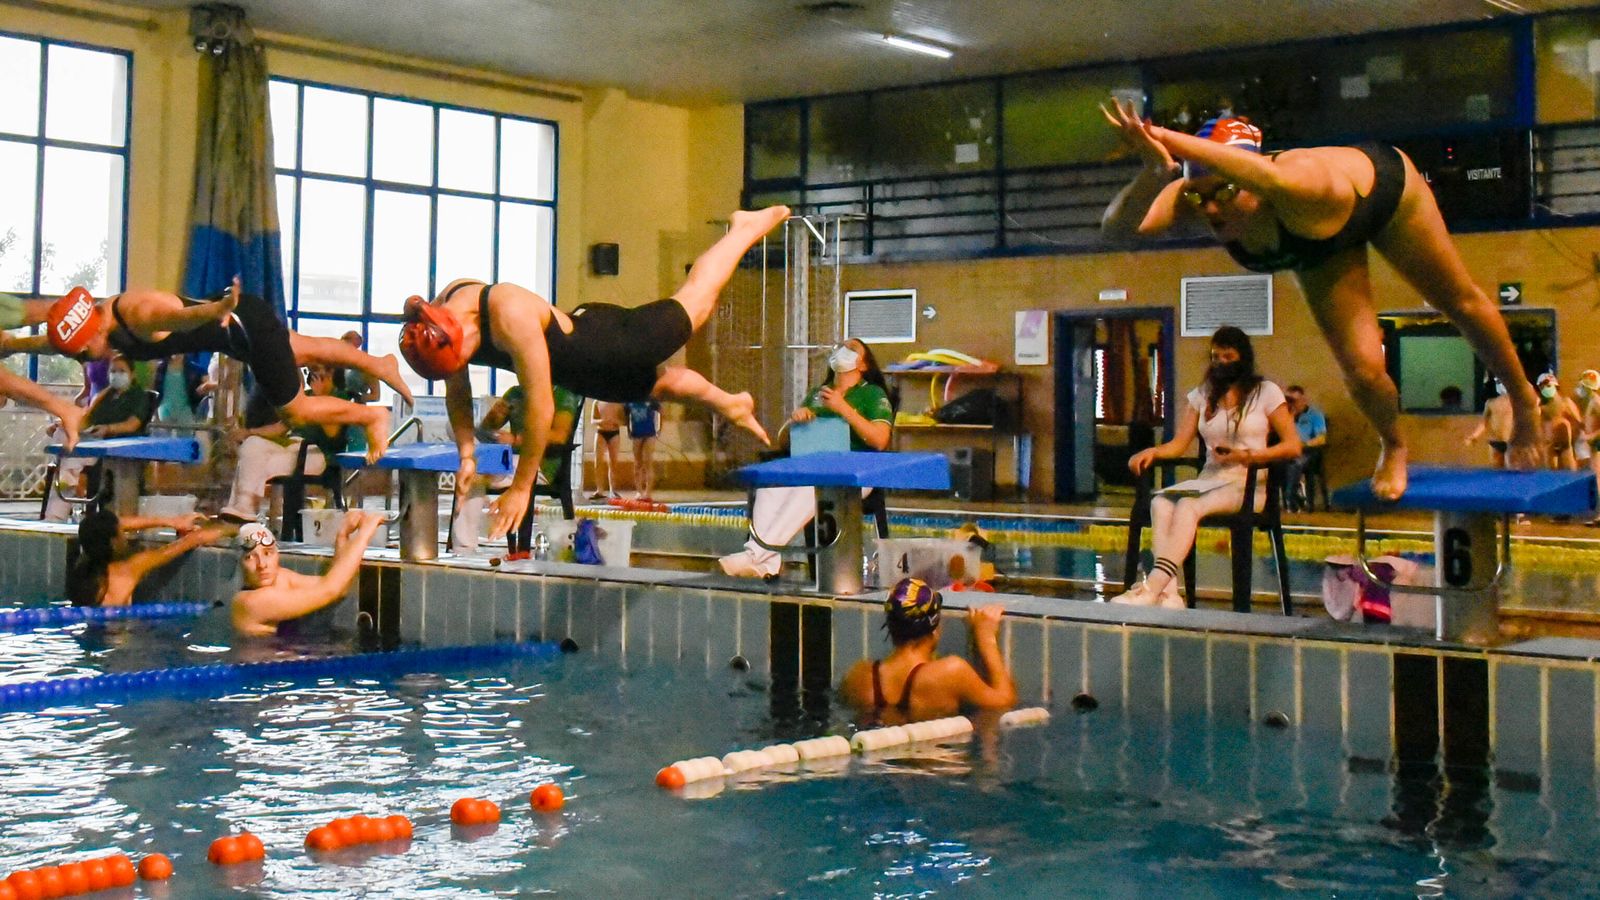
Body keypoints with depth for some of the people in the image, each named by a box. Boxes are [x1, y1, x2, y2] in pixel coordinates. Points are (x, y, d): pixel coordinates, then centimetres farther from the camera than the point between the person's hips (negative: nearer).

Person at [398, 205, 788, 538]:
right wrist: (467, 455, -12)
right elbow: (457, 390, -6)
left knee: (693, 303, 20)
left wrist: (521, 487, -36)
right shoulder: (437, 321, -24)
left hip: (603, 342, -5)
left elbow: (541, 404, -42)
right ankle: (729, 404, 57)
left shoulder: (511, 317, -45)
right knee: (663, 383, 30)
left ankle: (746, 230, 45)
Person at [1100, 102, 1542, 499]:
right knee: (1362, 371, -4)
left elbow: (1271, 176, -78)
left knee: (1461, 302, 20)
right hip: (1325, 250, 3)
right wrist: (1153, 174, -72)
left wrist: (1173, 142, -88)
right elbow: (1116, 227, -52)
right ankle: (1393, 448, 32)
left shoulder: (1305, 188, -52)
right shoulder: (1193, 195, -38)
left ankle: (1523, 400, 49)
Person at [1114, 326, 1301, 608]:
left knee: (1188, 505, -35)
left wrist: (1248, 456, -14)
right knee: (1160, 501, -29)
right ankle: (1168, 591, -43)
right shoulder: (1202, 395, 20)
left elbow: (1293, 446, 0)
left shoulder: (1265, 392, 7)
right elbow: (1178, 444, 12)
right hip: (1209, 478, 5)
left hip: (1249, 484, -5)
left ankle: (1152, 588, -47)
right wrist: (1152, 451, -10)